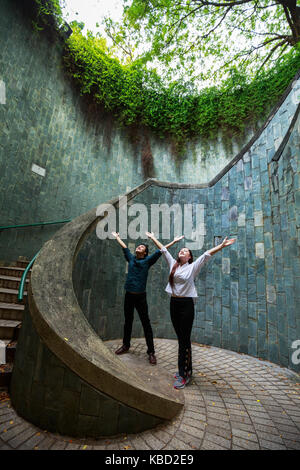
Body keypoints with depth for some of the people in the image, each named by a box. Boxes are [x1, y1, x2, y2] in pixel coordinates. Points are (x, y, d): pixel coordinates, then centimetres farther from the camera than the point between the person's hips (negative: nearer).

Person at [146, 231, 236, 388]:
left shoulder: (193, 267, -1)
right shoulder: (173, 264, 10)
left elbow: (207, 254, -9)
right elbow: (163, 249, 16)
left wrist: (222, 245, -16)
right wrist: (153, 238, 23)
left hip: (186, 304, -4)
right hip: (174, 304, 5)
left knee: (184, 340, 0)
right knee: (181, 339, 14)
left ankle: (183, 375, 9)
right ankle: (187, 369, 29)